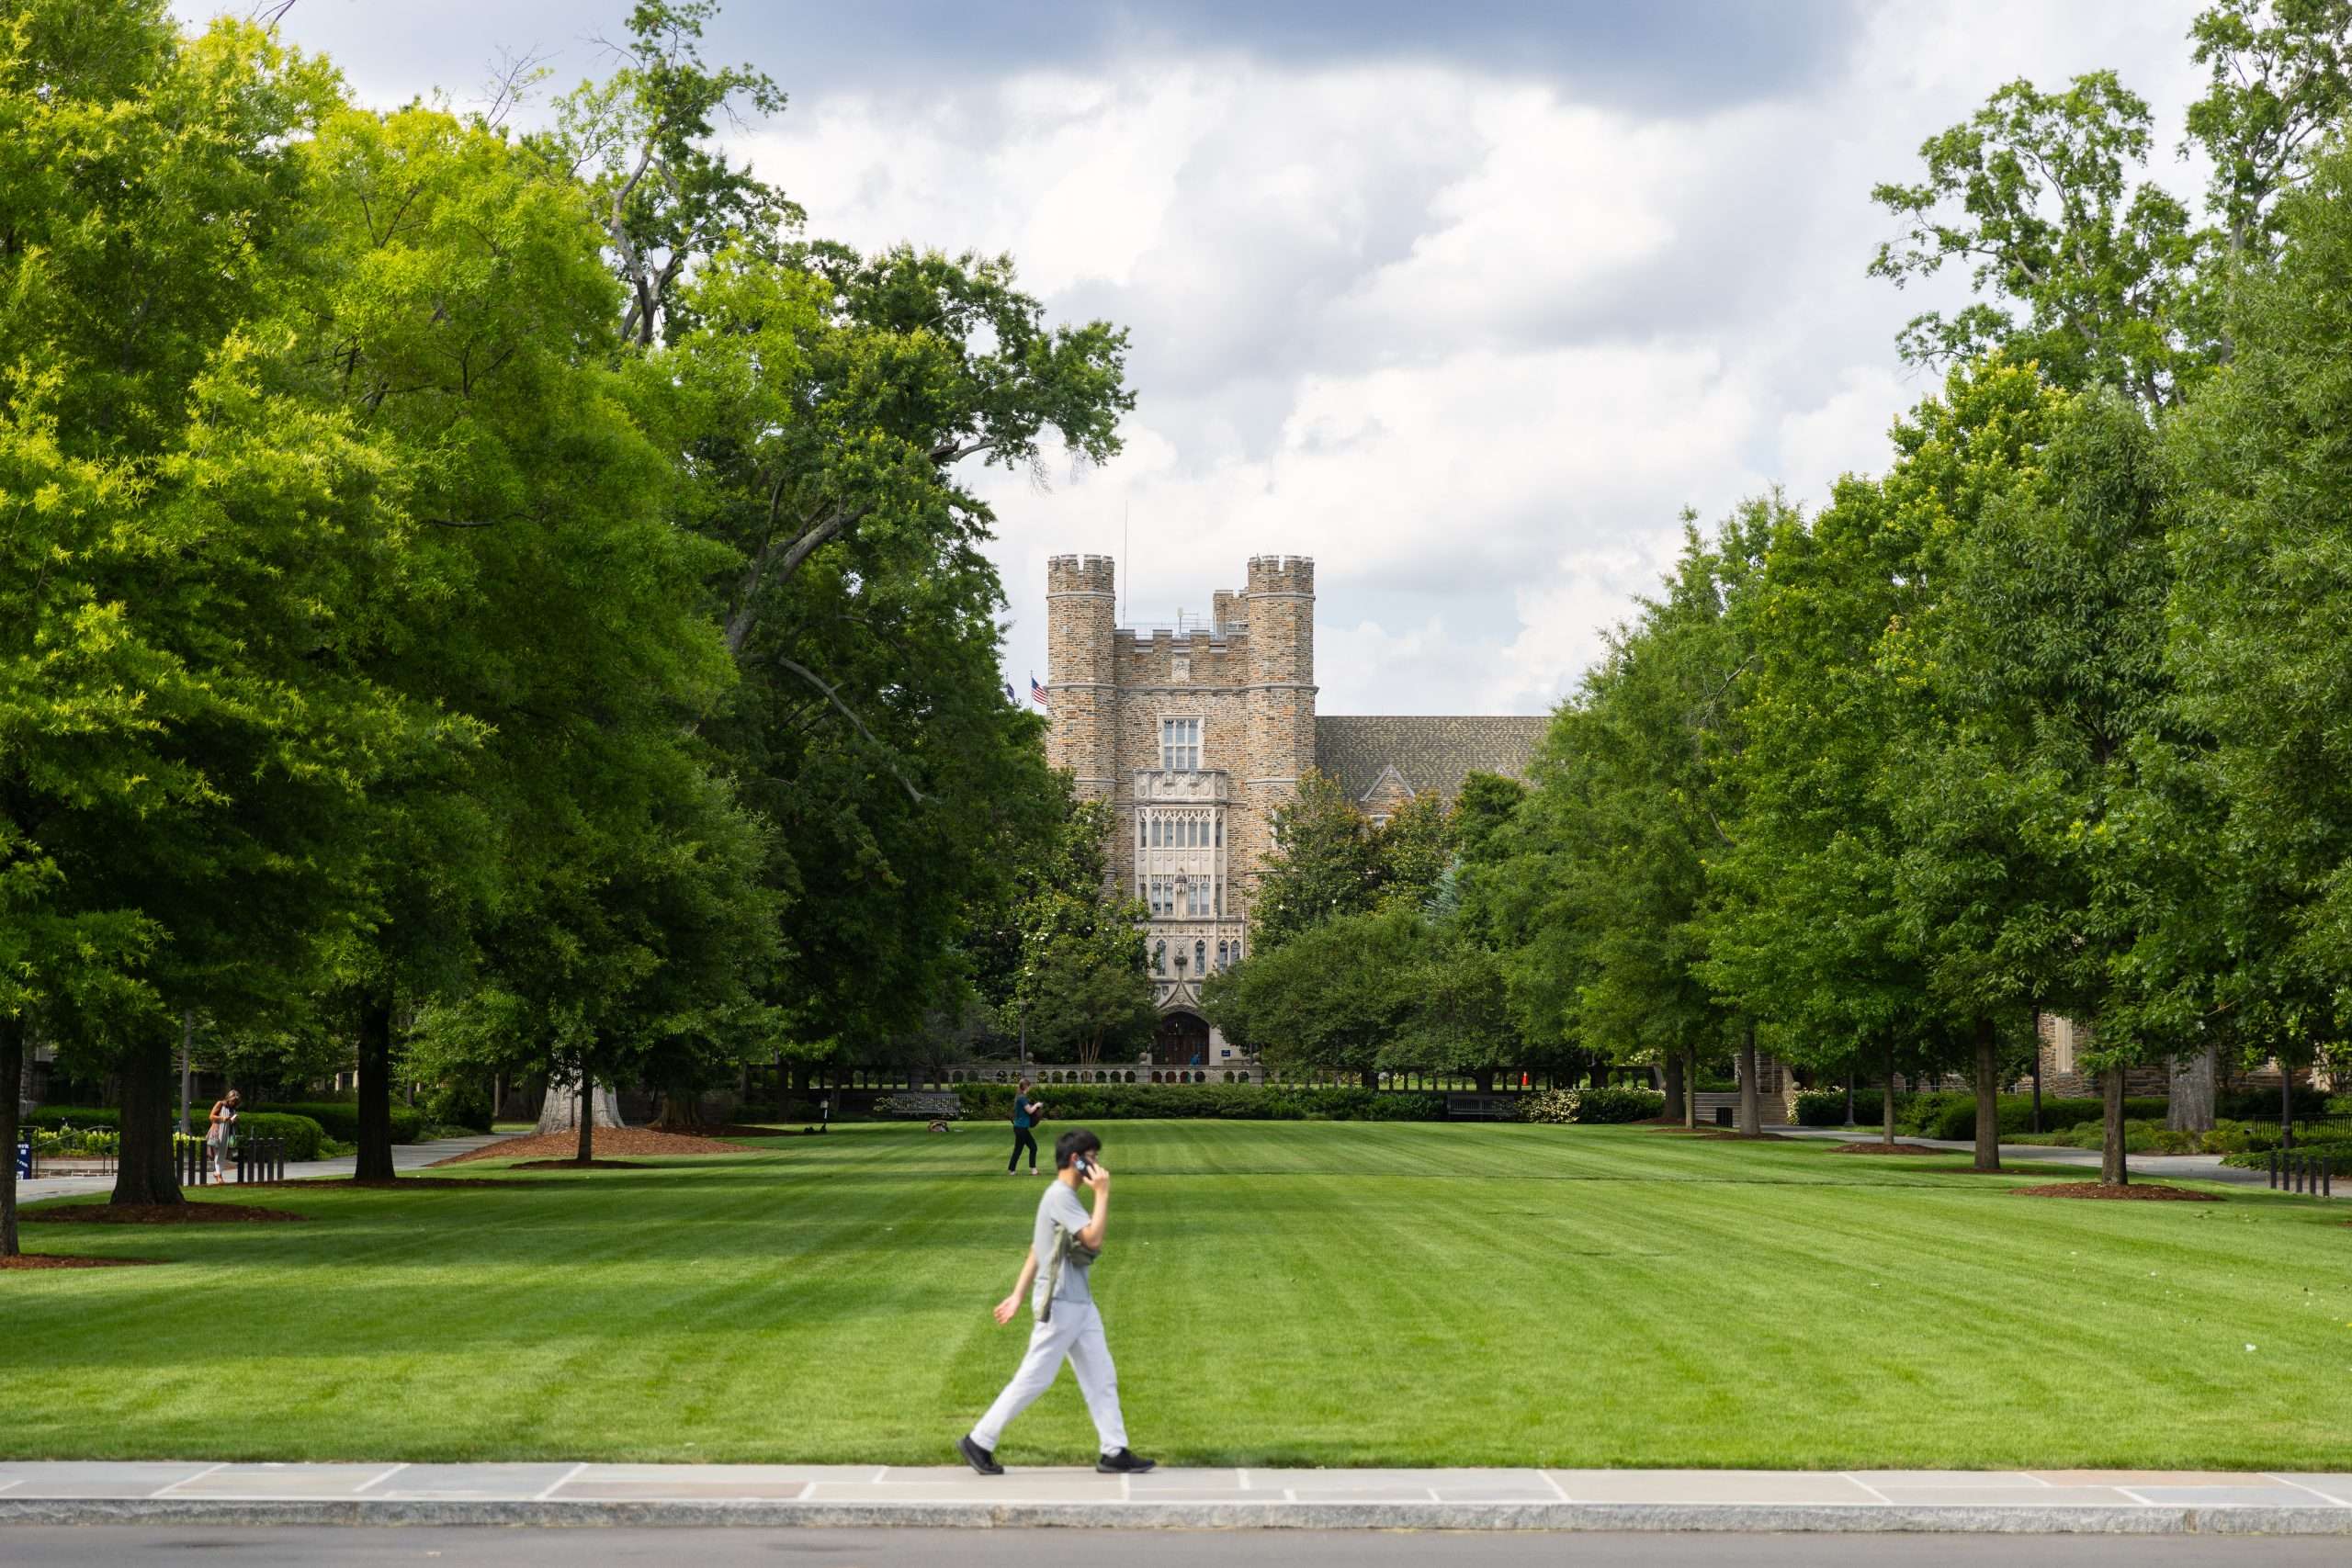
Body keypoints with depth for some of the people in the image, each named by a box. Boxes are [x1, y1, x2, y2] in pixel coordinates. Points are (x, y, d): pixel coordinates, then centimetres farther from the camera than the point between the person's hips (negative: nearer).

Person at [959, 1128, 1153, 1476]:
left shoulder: (1063, 1197, 14)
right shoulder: (1060, 1196, -17)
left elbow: (1035, 1252, 17)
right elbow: (1093, 1239, -26)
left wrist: (1018, 1296, 18)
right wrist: (1103, 1194, -19)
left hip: (1080, 1304, 10)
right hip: (1059, 1305, -10)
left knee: (1102, 1378, 8)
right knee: (1034, 1379, -3)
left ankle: (1115, 1453, 9)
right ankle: (978, 1442, 7)